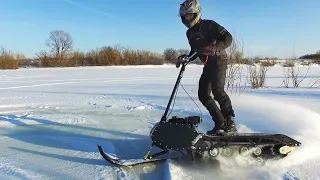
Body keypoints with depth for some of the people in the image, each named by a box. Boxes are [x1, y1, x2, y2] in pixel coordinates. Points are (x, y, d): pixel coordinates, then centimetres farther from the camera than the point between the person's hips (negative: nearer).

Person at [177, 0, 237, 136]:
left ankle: (230, 125, -16)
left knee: (217, 90, -25)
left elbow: (228, 38, -15)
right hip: (207, 65, 8)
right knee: (203, 95, -1)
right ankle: (220, 124, 7)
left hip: (219, 61, -8)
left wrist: (215, 47, -31)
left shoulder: (209, 25, -9)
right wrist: (186, 58, 3)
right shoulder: (190, 33, 12)